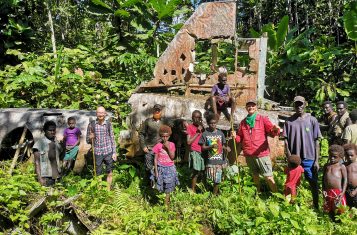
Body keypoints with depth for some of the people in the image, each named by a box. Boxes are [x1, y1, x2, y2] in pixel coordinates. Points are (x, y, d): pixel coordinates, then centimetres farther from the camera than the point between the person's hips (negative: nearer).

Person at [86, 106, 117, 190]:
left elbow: (112, 138, 6)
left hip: (108, 152, 1)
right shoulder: (91, 124, -3)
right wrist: (90, 138, -19)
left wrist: (114, 152, 3)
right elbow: (88, 140, 4)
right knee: (98, 174, 8)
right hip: (97, 153, -1)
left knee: (110, 173, 9)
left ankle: (108, 190, 26)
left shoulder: (108, 124, 0)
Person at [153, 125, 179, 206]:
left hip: (170, 168, 2)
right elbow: (155, 159, -4)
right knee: (163, 185, 2)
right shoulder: (158, 146, -8)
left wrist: (168, 147, -20)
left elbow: (172, 157, -10)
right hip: (161, 168, -2)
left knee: (169, 186, 9)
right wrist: (156, 171, -6)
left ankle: (166, 202, 22)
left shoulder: (171, 145, -2)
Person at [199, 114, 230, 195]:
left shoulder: (220, 133, 3)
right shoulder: (205, 134, -4)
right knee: (211, 177, 1)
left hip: (220, 160, 2)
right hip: (210, 160, -2)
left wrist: (226, 148, -11)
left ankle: (215, 193, 24)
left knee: (217, 179, 6)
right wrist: (211, 146, -19)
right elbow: (203, 147, -3)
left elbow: (223, 145, 10)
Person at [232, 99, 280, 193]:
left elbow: (272, 132, -8)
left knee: (268, 176, -6)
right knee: (255, 175, 17)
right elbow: (240, 138, 16)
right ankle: (258, 193, 32)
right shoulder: (243, 122, 11)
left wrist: (276, 130, -31)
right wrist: (235, 136, -6)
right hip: (248, 154, 4)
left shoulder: (263, 119, 0)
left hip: (262, 153, -4)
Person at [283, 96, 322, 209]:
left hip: (309, 158, -1)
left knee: (313, 183, 9)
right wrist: (289, 157, -6)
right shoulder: (289, 121, 1)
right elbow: (286, 140, 2)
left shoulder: (312, 120, -2)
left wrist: (316, 160, -4)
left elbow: (316, 141, -1)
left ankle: (316, 206, 25)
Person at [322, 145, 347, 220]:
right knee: (329, 210, 15)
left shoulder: (341, 166, -1)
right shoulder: (326, 166, 11)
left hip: (338, 192, -4)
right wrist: (323, 190, 4)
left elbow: (345, 179, -4)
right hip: (328, 192, 5)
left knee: (339, 211, 3)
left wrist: (343, 192, -11)